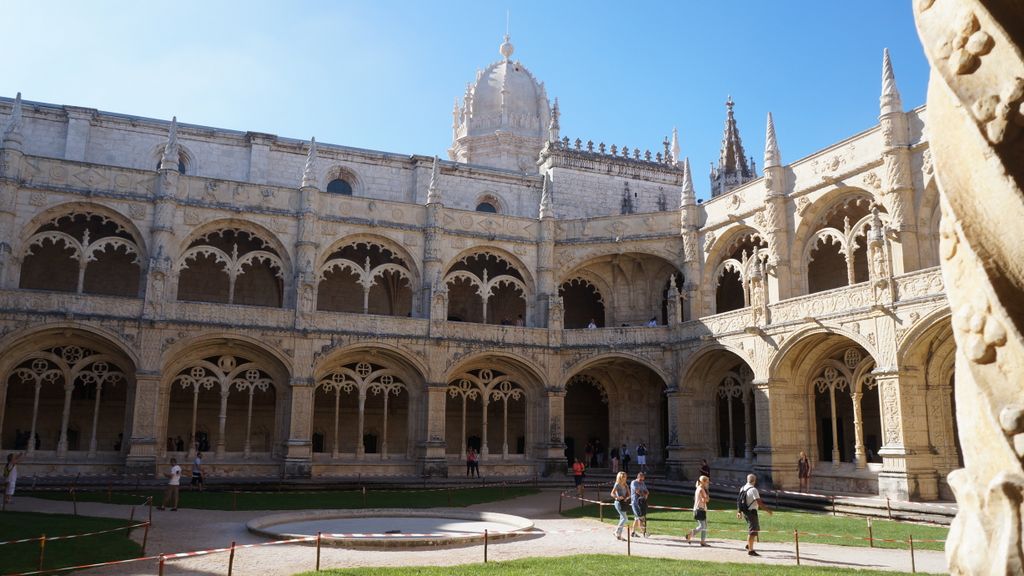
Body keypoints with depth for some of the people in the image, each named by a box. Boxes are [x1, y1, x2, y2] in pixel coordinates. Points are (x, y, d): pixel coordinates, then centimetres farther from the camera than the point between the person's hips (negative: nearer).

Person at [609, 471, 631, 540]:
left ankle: (619, 535, 16)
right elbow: (612, 494, -16)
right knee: (625, 519, -11)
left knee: (622, 519, 9)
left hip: (623, 503, 8)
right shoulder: (617, 484, -9)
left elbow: (628, 494, 11)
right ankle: (617, 532, -1)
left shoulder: (625, 485, 13)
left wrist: (627, 498, -11)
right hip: (619, 503, -8)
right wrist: (618, 497, -32)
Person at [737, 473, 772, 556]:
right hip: (752, 511, -9)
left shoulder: (742, 488, 8)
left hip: (745, 511, 9)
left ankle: (749, 545, 26)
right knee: (753, 531, -3)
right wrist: (767, 510, -11)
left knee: (756, 528, 24)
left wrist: (739, 511, 25)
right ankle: (750, 550, 0)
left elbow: (740, 501, 16)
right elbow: (759, 502, -21)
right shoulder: (753, 490, -18)